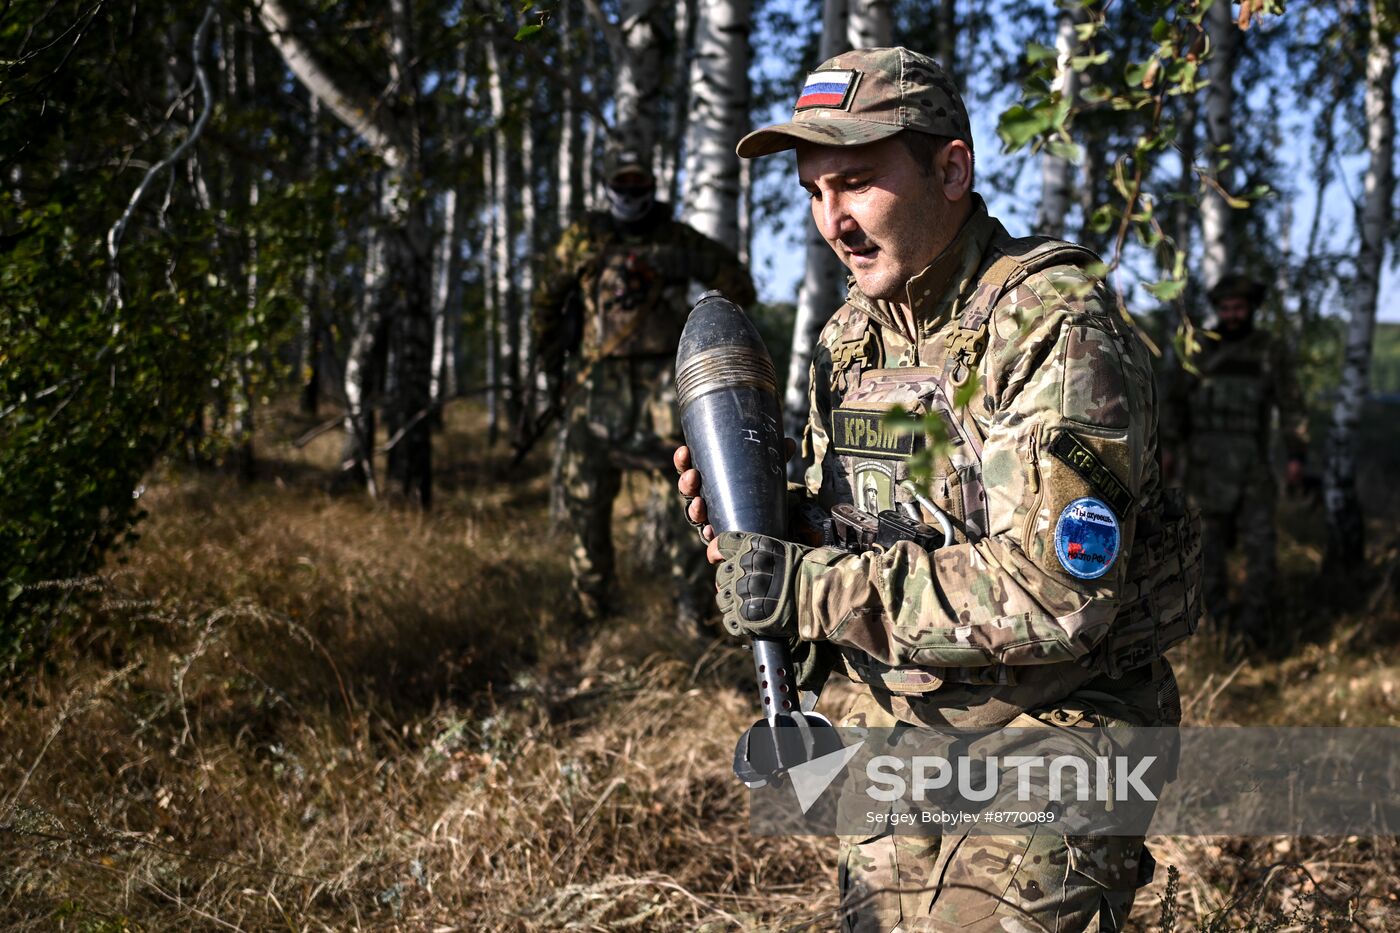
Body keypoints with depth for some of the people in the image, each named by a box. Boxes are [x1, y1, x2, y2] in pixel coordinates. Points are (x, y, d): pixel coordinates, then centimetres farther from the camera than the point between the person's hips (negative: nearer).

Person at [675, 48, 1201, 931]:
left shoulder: (1055, 324, -20)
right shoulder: (851, 334, 6)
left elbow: (1053, 594, -29)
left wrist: (805, 588, -27)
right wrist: (755, 523, -8)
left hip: (1043, 731, -7)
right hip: (895, 724, 7)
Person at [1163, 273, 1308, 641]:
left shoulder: (1270, 349, 3)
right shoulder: (1199, 348, 4)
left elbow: (1291, 404, 4)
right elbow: (1178, 400, 11)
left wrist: (1295, 455, -2)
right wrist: (1171, 448, 9)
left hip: (1251, 460, -1)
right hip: (1206, 463, 1)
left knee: (1259, 540, -4)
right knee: (1211, 540, 6)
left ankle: (1253, 623, 2)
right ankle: (1217, 614, 15)